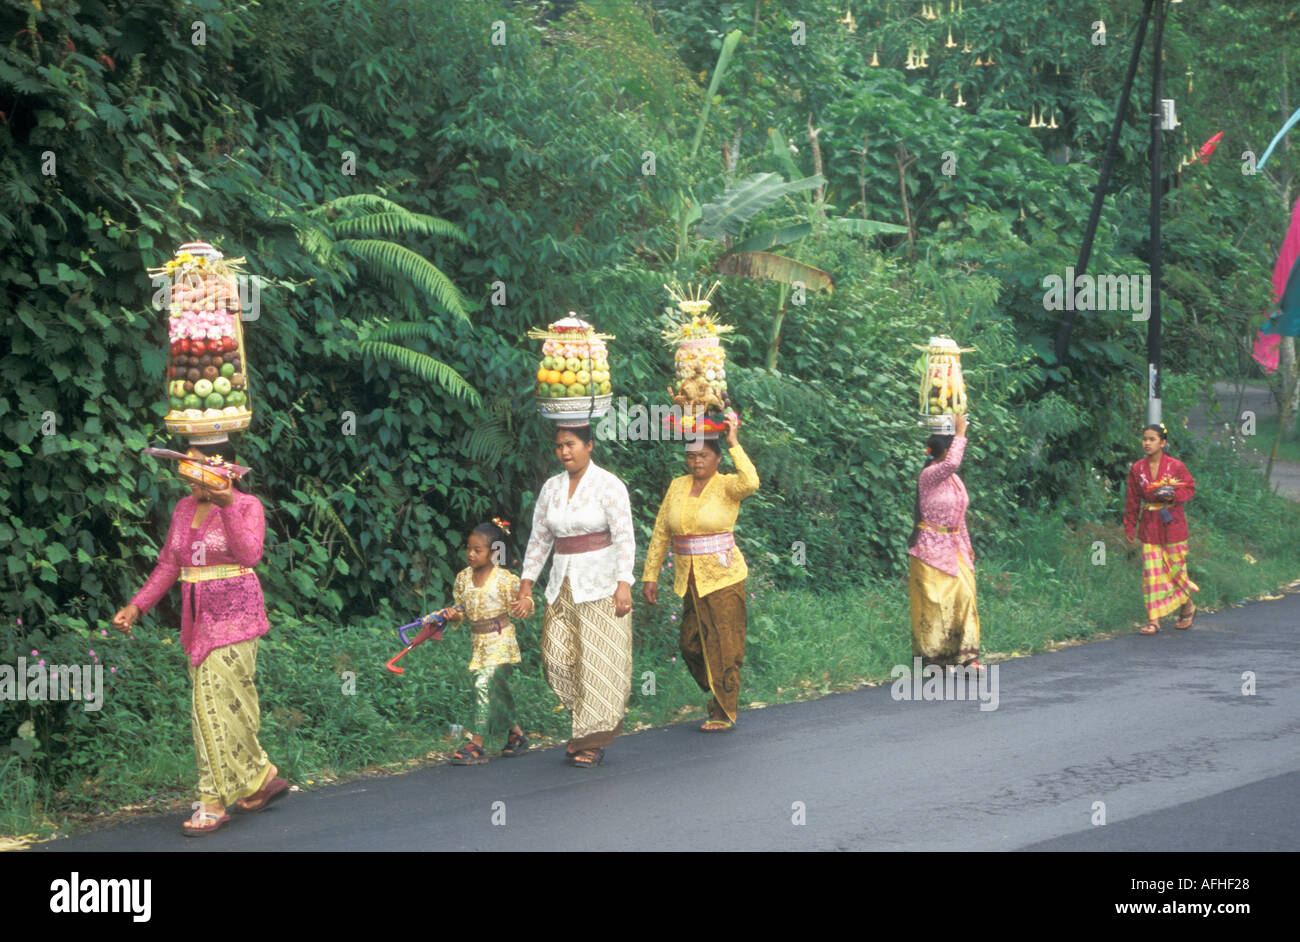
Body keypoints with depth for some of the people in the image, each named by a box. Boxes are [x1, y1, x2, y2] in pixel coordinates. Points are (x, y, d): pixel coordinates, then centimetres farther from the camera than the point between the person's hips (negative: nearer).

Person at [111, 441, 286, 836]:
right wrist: (136, 606, 6)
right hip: (198, 621, 7)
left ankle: (215, 802, -3)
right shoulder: (183, 509, 11)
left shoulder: (247, 506, -7)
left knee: (216, 704, -9)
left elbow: (249, 554, -25)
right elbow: (168, 565, 16)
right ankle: (262, 778, 22)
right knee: (229, 705, 8)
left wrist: (227, 506, -33)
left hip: (235, 617, -7)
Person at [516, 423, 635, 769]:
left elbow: (624, 537, -13)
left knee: (598, 660, -5)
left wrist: (624, 584, -22)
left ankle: (593, 741, 2)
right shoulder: (551, 487, 10)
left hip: (601, 584, -5)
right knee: (557, 659, -2)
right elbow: (539, 538, 15)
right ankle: (602, 720, 17)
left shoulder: (608, 485, -7)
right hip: (563, 585, 5)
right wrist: (526, 584, 10)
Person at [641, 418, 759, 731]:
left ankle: (725, 713, 6)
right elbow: (660, 533, 11)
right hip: (689, 581, 5)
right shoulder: (677, 486, 8)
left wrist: (734, 443, -23)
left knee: (724, 644, -3)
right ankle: (718, 694, 31)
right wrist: (650, 575, 8)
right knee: (690, 644, 9)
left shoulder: (727, 486, -6)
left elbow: (751, 482, -31)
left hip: (723, 577, -5)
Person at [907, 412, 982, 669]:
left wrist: (967, 545, 21)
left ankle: (965, 654, -1)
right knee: (933, 600, -5)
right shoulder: (929, 475, -13)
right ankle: (931, 655, 2)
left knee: (964, 595, -2)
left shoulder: (954, 480, 13)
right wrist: (961, 433, -26)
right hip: (931, 549, -8)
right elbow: (951, 464, -35)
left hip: (953, 549, 8)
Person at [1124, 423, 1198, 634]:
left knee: (1176, 568, 5)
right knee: (1151, 571, -2)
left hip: (1173, 523, -2)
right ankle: (1153, 620, 0)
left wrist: (1173, 495, -19)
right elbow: (1132, 500, 7)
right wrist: (1129, 527, 7)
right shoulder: (1137, 469, 1)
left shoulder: (1176, 466, -7)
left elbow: (1189, 488, 1)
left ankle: (1188, 608, 31)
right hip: (1149, 525, 2)